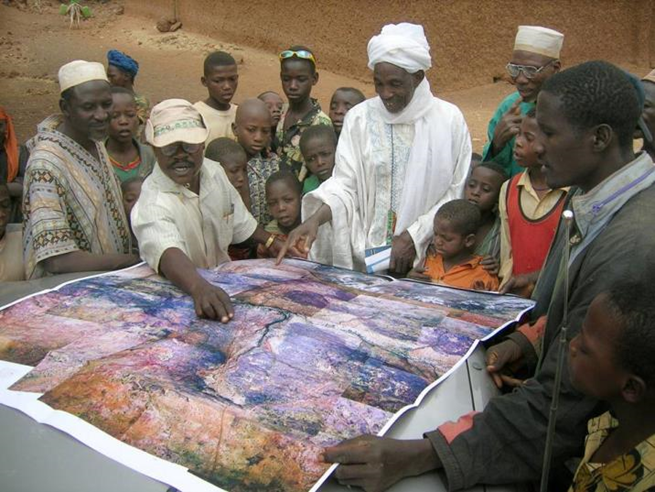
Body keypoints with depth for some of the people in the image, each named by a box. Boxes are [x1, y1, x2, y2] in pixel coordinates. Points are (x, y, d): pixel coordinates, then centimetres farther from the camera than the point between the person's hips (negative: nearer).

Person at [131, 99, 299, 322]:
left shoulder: (214, 171, -2)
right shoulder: (152, 204, -24)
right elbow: (168, 254, -42)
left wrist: (273, 242, 14)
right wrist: (200, 288, -58)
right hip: (178, 293, -4)